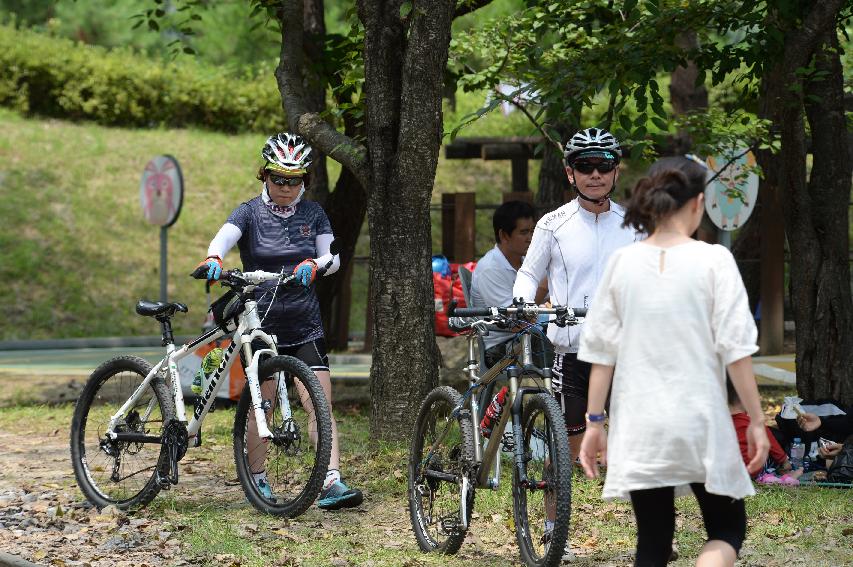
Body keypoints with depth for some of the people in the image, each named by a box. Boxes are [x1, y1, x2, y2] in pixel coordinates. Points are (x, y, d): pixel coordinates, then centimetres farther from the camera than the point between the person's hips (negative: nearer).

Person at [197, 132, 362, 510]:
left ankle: (332, 483, -15)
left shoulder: (312, 214, 5)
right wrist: (213, 259, -45)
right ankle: (257, 478, 22)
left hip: (304, 326, 2)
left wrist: (314, 265, -25)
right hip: (260, 323, -2)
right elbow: (223, 237, -22)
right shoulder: (250, 213, -3)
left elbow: (333, 257, -1)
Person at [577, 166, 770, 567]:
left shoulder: (622, 262, 3)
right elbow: (735, 348, -8)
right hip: (700, 421, -3)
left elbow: (601, 349, 3)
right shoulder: (713, 260, -6)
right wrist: (756, 420, -2)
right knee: (727, 529, 12)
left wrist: (594, 422, 8)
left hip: (639, 428, 3)